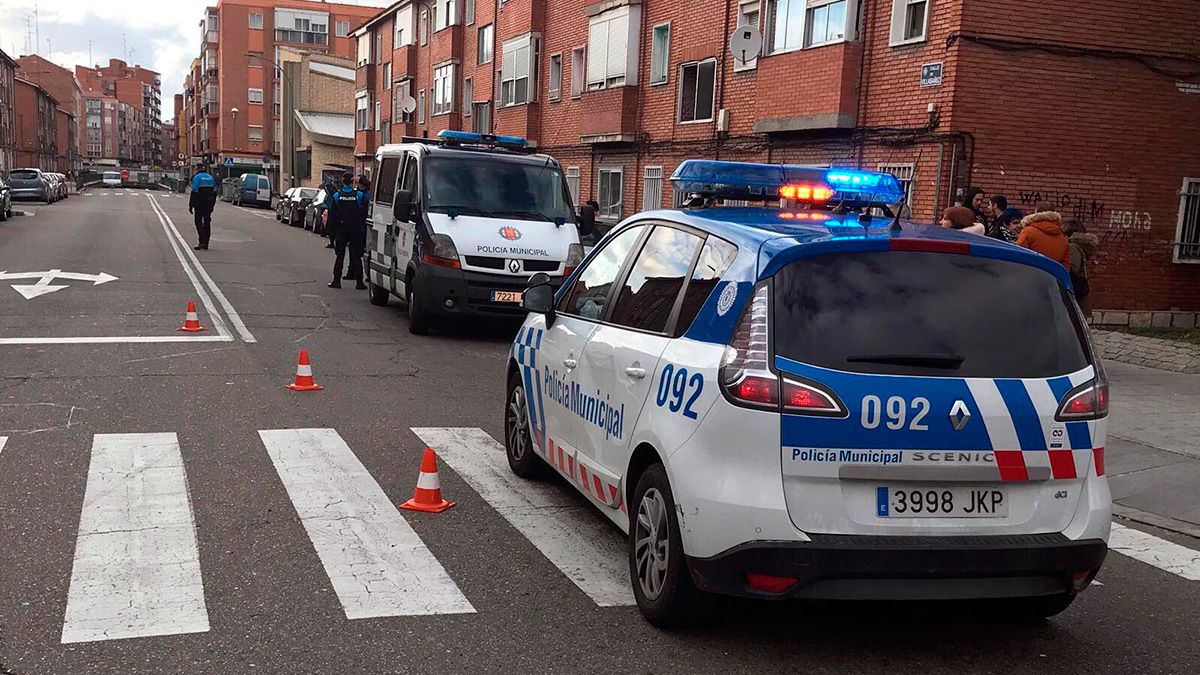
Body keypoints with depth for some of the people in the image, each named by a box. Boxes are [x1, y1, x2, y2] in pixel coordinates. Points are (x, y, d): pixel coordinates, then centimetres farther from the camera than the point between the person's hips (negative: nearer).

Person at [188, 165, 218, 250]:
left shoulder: (197, 177, -6)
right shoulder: (211, 177, 12)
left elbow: (194, 193, -12)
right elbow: (214, 192, 14)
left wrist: (190, 206, -8)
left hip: (199, 204, -5)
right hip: (209, 204, 5)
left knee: (199, 222, 0)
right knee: (207, 222, 10)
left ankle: (202, 242, -14)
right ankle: (205, 244, 11)